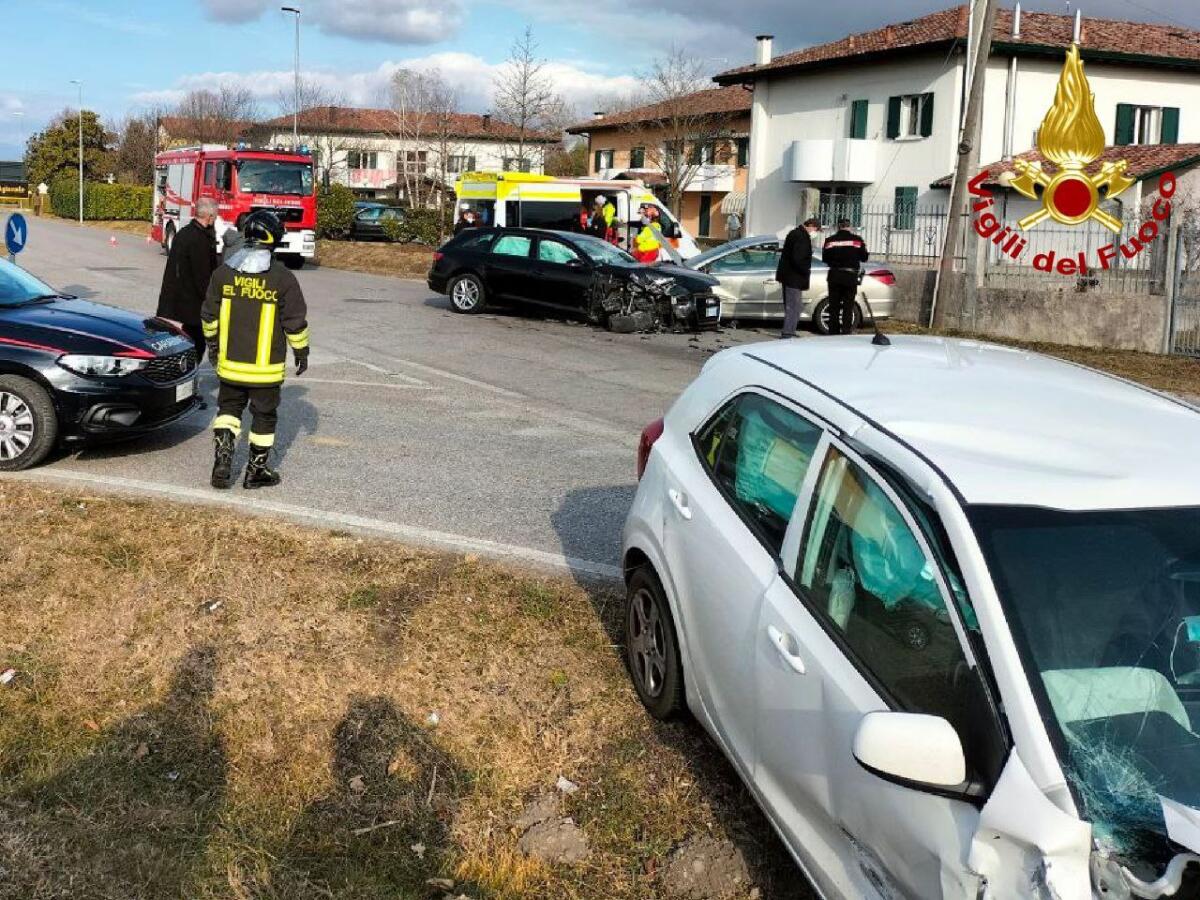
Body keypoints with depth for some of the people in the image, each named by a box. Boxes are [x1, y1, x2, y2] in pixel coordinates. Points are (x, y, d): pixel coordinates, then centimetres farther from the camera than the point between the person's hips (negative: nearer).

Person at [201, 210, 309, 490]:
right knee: (264, 415, 10)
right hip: (266, 366, -3)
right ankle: (257, 471, 17)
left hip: (230, 362, 3)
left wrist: (212, 343, 22)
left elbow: (209, 316, 7)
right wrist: (301, 351, 8)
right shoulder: (283, 279, -12)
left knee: (229, 407, 18)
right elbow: (296, 321, -6)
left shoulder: (223, 273, -2)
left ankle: (222, 461, 5)